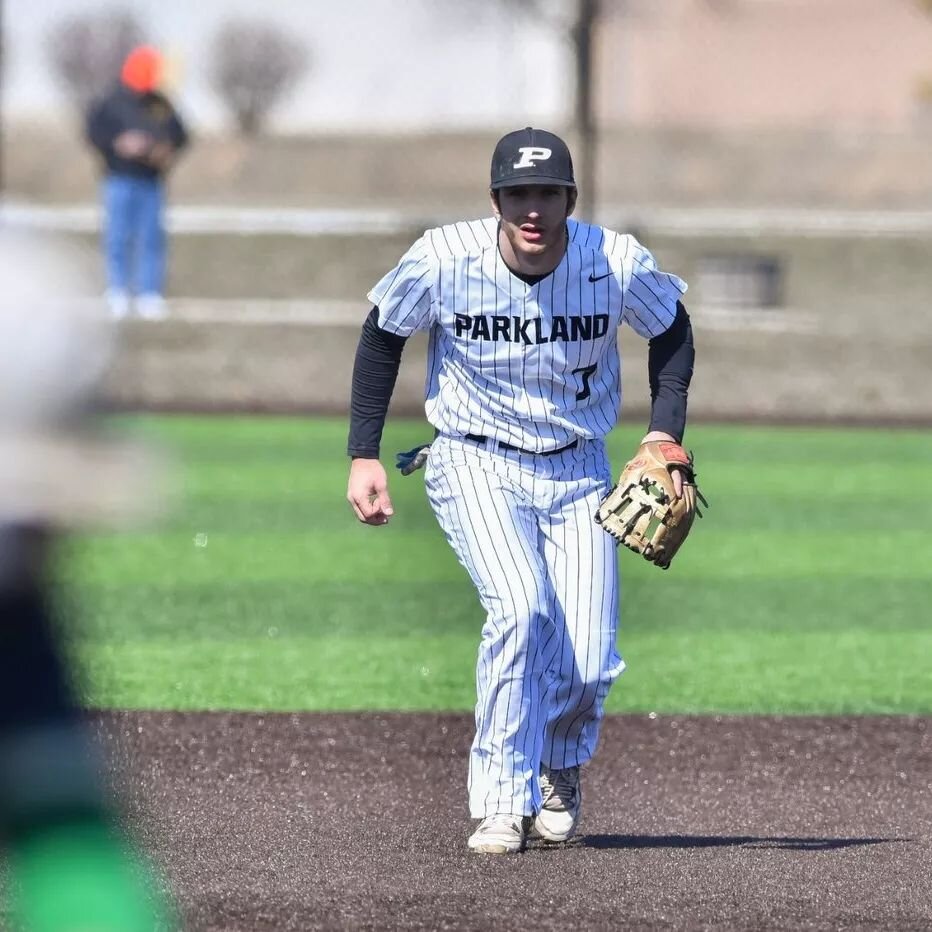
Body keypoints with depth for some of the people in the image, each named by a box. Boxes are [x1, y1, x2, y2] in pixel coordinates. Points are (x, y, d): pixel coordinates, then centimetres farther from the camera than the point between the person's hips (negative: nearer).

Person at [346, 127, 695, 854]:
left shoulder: (617, 263, -16)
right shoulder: (444, 260, -18)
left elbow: (672, 331, 4)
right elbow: (382, 335, 0)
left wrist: (664, 438, -7)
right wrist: (363, 457, -3)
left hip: (577, 472, 2)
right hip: (474, 464, -2)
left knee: (590, 666, -8)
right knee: (520, 607, -28)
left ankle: (559, 768, 27)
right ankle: (504, 802, -16)